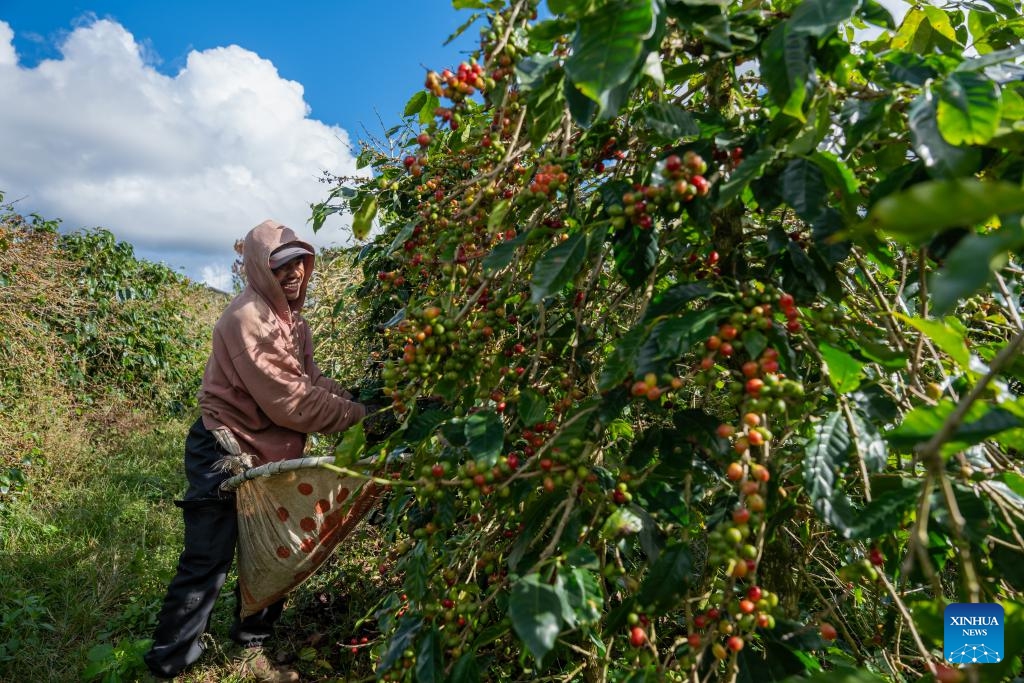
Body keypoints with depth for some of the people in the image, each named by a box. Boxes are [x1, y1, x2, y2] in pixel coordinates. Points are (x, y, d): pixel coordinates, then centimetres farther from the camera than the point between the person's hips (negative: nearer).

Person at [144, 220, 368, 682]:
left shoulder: (290, 318, 7)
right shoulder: (247, 318, -23)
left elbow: (313, 382, 3)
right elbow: (289, 401, -27)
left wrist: (359, 407, -11)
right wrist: (355, 416, -20)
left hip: (267, 456, 9)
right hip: (223, 455, -9)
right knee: (208, 563, 0)